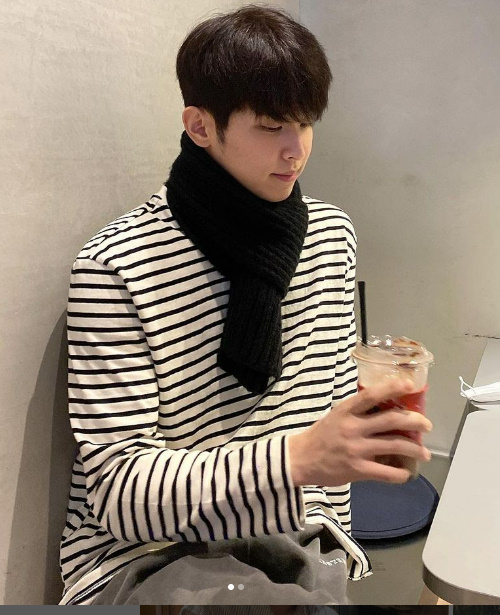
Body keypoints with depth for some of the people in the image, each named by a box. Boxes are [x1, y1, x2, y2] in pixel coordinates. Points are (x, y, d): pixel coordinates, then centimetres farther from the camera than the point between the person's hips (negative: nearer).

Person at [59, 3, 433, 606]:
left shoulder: (332, 234, 2)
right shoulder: (115, 264, -16)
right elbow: (117, 491, -17)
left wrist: (334, 548, 14)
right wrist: (298, 458, -30)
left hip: (293, 548, 6)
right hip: (145, 556, -5)